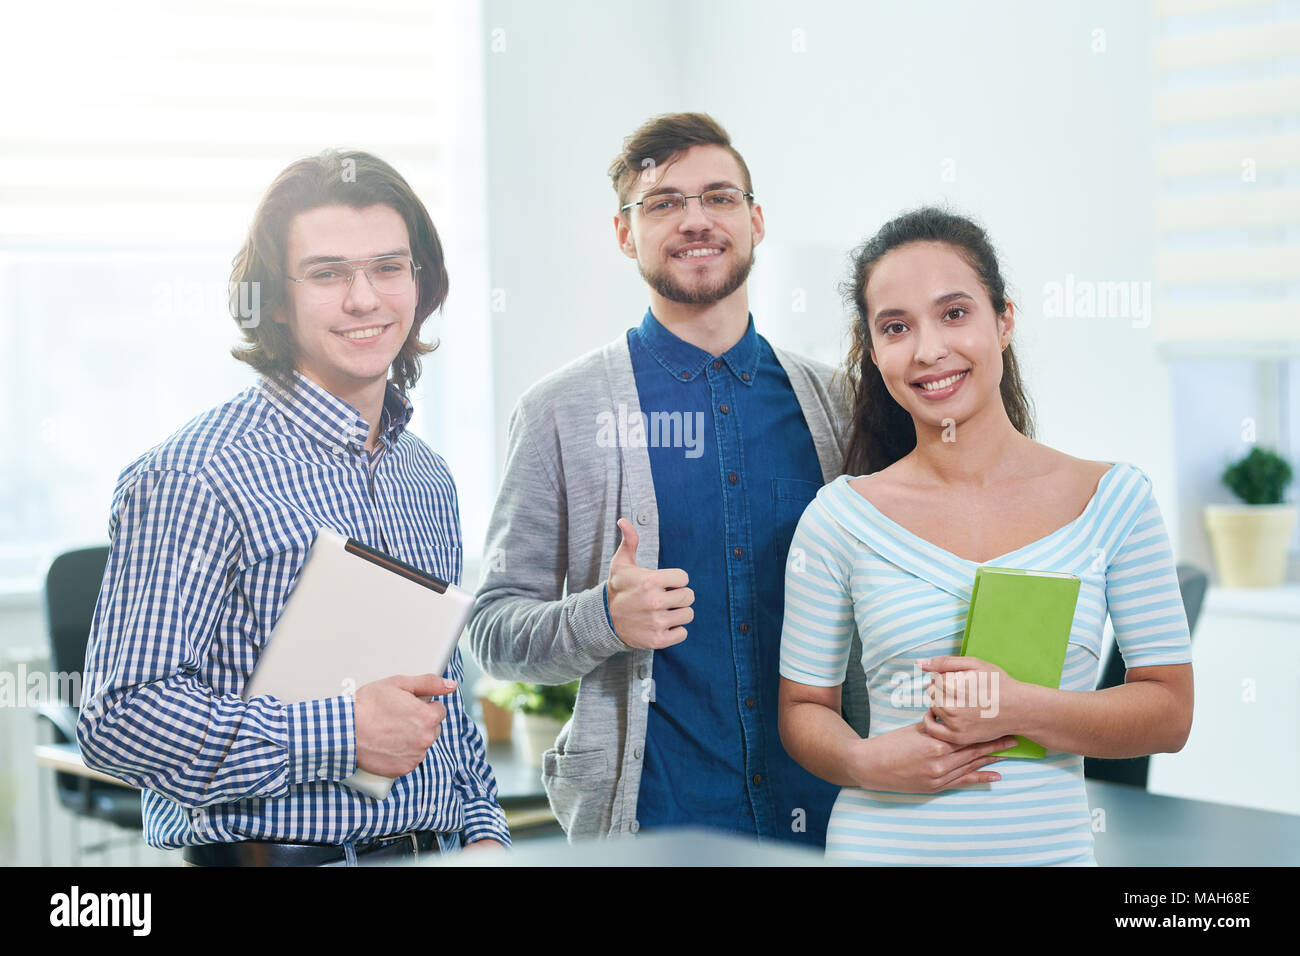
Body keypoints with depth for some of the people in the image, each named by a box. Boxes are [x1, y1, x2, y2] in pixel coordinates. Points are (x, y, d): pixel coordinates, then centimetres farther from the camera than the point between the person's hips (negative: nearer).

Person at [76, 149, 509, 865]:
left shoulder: (427, 477, 10)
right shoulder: (191, 479, -15)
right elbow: (119, 718, -21)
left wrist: (484, 828, 5)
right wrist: (342, 736, -23)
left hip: (435, 852, 7)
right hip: (274, 855, -6)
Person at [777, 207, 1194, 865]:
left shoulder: (1112, 501, -4)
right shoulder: (839, 519, -5)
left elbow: (1169, 710, -3)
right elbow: (803, 707, 3)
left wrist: (1021, 710, -17)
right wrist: (866, 762, -18)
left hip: (1051, 844, 1)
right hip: (882, 845, 0)